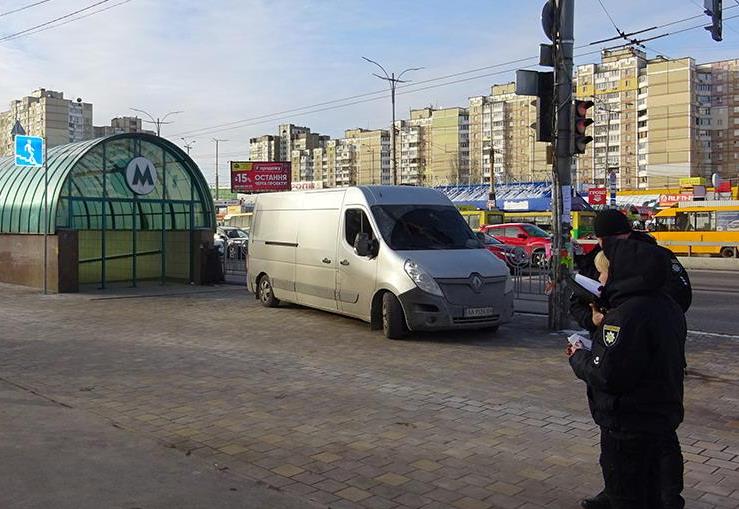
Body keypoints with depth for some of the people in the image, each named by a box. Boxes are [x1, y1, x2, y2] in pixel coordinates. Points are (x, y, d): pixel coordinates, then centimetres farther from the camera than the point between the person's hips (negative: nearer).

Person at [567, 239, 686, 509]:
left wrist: (578, 357, -11)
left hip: (628, 425, -9)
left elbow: (606, 375, -28)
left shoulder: (626, 315, -26)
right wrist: (606, 326, 6)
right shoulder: (667, 307, 3)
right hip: (663, 418, 9)